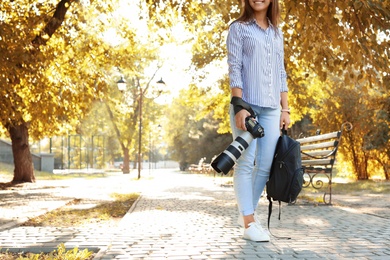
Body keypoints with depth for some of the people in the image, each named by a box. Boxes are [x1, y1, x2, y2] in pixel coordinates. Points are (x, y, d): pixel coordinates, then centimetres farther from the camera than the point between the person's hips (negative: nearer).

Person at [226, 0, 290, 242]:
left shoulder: (277, 33, 18)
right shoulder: (238, 28, 4)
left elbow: (281, 74, 17)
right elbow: (234, 68, -5)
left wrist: (285, 109, 9)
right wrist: (238, 106, -15)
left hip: (271, 108, 5)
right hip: (247, 104, -5)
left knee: (266, 165, 3)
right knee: (246, 163, -5)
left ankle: (247, 212, 19)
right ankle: (249, 222, -2)